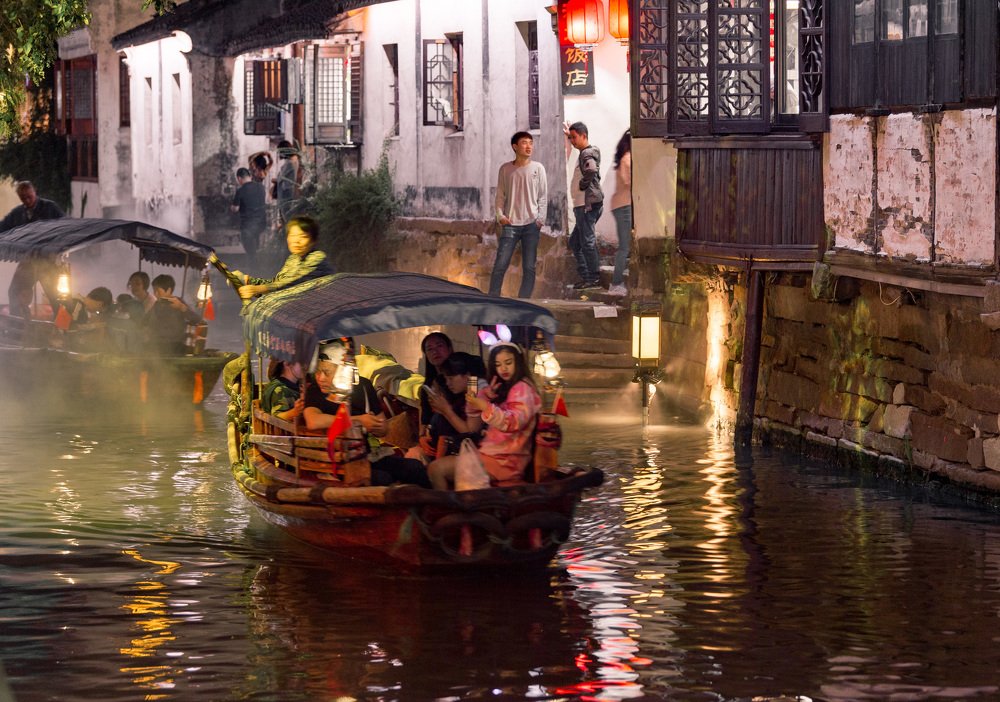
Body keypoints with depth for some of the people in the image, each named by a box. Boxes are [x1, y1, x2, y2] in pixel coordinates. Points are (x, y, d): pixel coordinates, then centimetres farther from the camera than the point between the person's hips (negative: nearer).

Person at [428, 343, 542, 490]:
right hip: (492, 453, 10)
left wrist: (485, 406, -35)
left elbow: (514, 422, -23)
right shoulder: (502, 389, 21)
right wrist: (484, 396, -6)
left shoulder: (522, 389, -6)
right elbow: (472, 417, 14)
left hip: (505, 460, -10)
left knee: (436, 469, -18)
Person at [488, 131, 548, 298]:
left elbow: (543, 196, 4)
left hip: (531, 223, 0)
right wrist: (500, 215, -5)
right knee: (500, 265, -6)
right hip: (510, 224, 0)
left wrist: (540, 218, -6)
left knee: (529, 267, 1)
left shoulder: (537, 168, 3)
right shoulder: (506, 169, 5)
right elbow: (500, 195, 8)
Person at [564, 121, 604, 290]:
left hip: (588, 204, -11)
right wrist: (569, 134, 36)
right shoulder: (584, 153, 18)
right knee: (575, 242, 15)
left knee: (587, 241, -8)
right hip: (582, 205, 11)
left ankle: (594, 278, -6)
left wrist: (583, 184, -19)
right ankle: (585, 276, 17)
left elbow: (591, 169, -34)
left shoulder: (588, 153, -13)